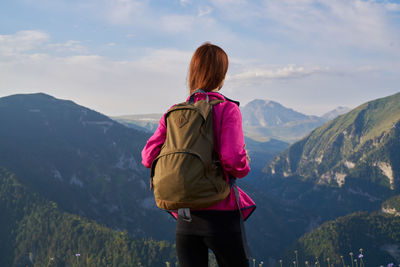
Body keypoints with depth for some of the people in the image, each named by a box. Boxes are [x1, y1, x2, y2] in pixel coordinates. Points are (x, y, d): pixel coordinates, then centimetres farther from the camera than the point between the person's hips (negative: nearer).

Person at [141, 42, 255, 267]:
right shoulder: (227, 109, -9)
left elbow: (149, 157, 1)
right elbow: (233, 158, -21)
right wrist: (244, 167, 1)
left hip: (185, 218, 4)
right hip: (221, 213, -4)